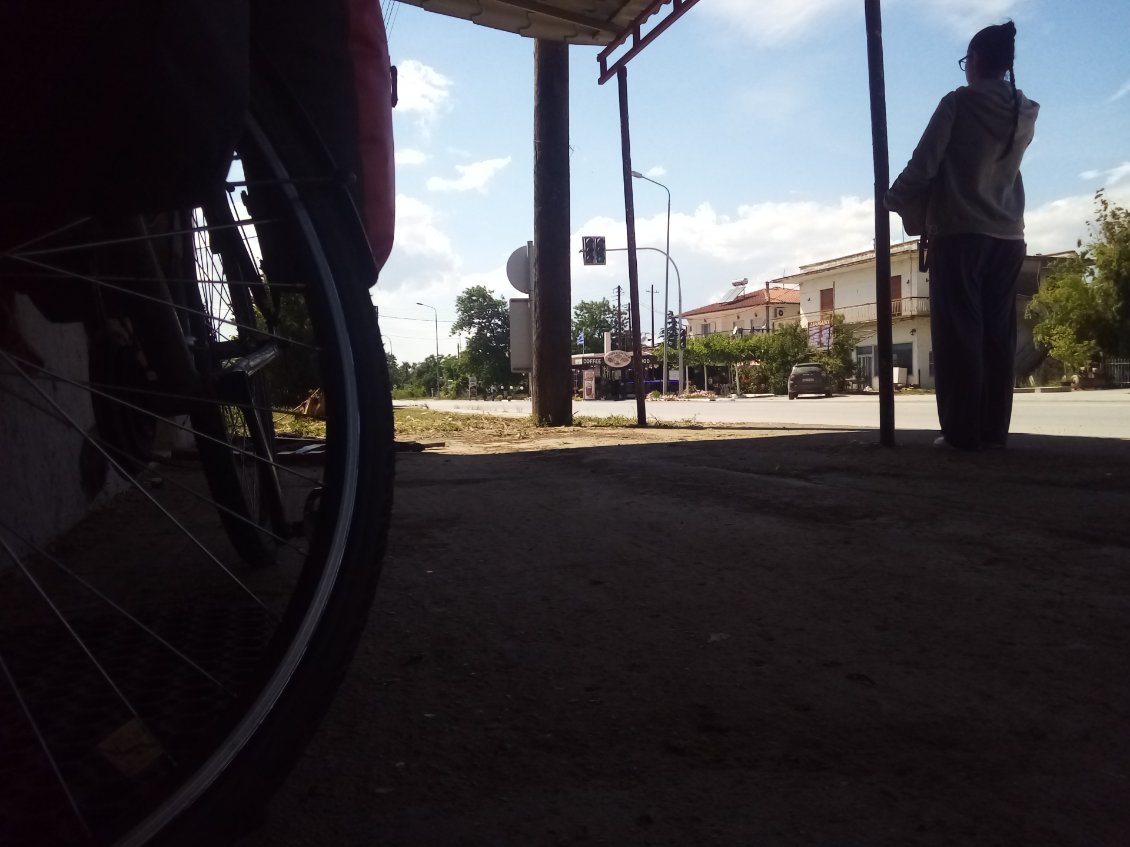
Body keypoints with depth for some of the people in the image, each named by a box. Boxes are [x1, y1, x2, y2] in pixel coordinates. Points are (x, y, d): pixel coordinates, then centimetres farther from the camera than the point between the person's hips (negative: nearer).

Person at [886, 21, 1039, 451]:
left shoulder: (959, 102, -5)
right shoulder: (1025, 114, 13)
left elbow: (924, 161, -6)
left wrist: (897, 201, 9)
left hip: (959, 232, -5)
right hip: (1008, 236, 6)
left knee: (958, 333, -5)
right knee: (998, 335, 5)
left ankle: (962, 430, -7)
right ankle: (995, 428, 6)